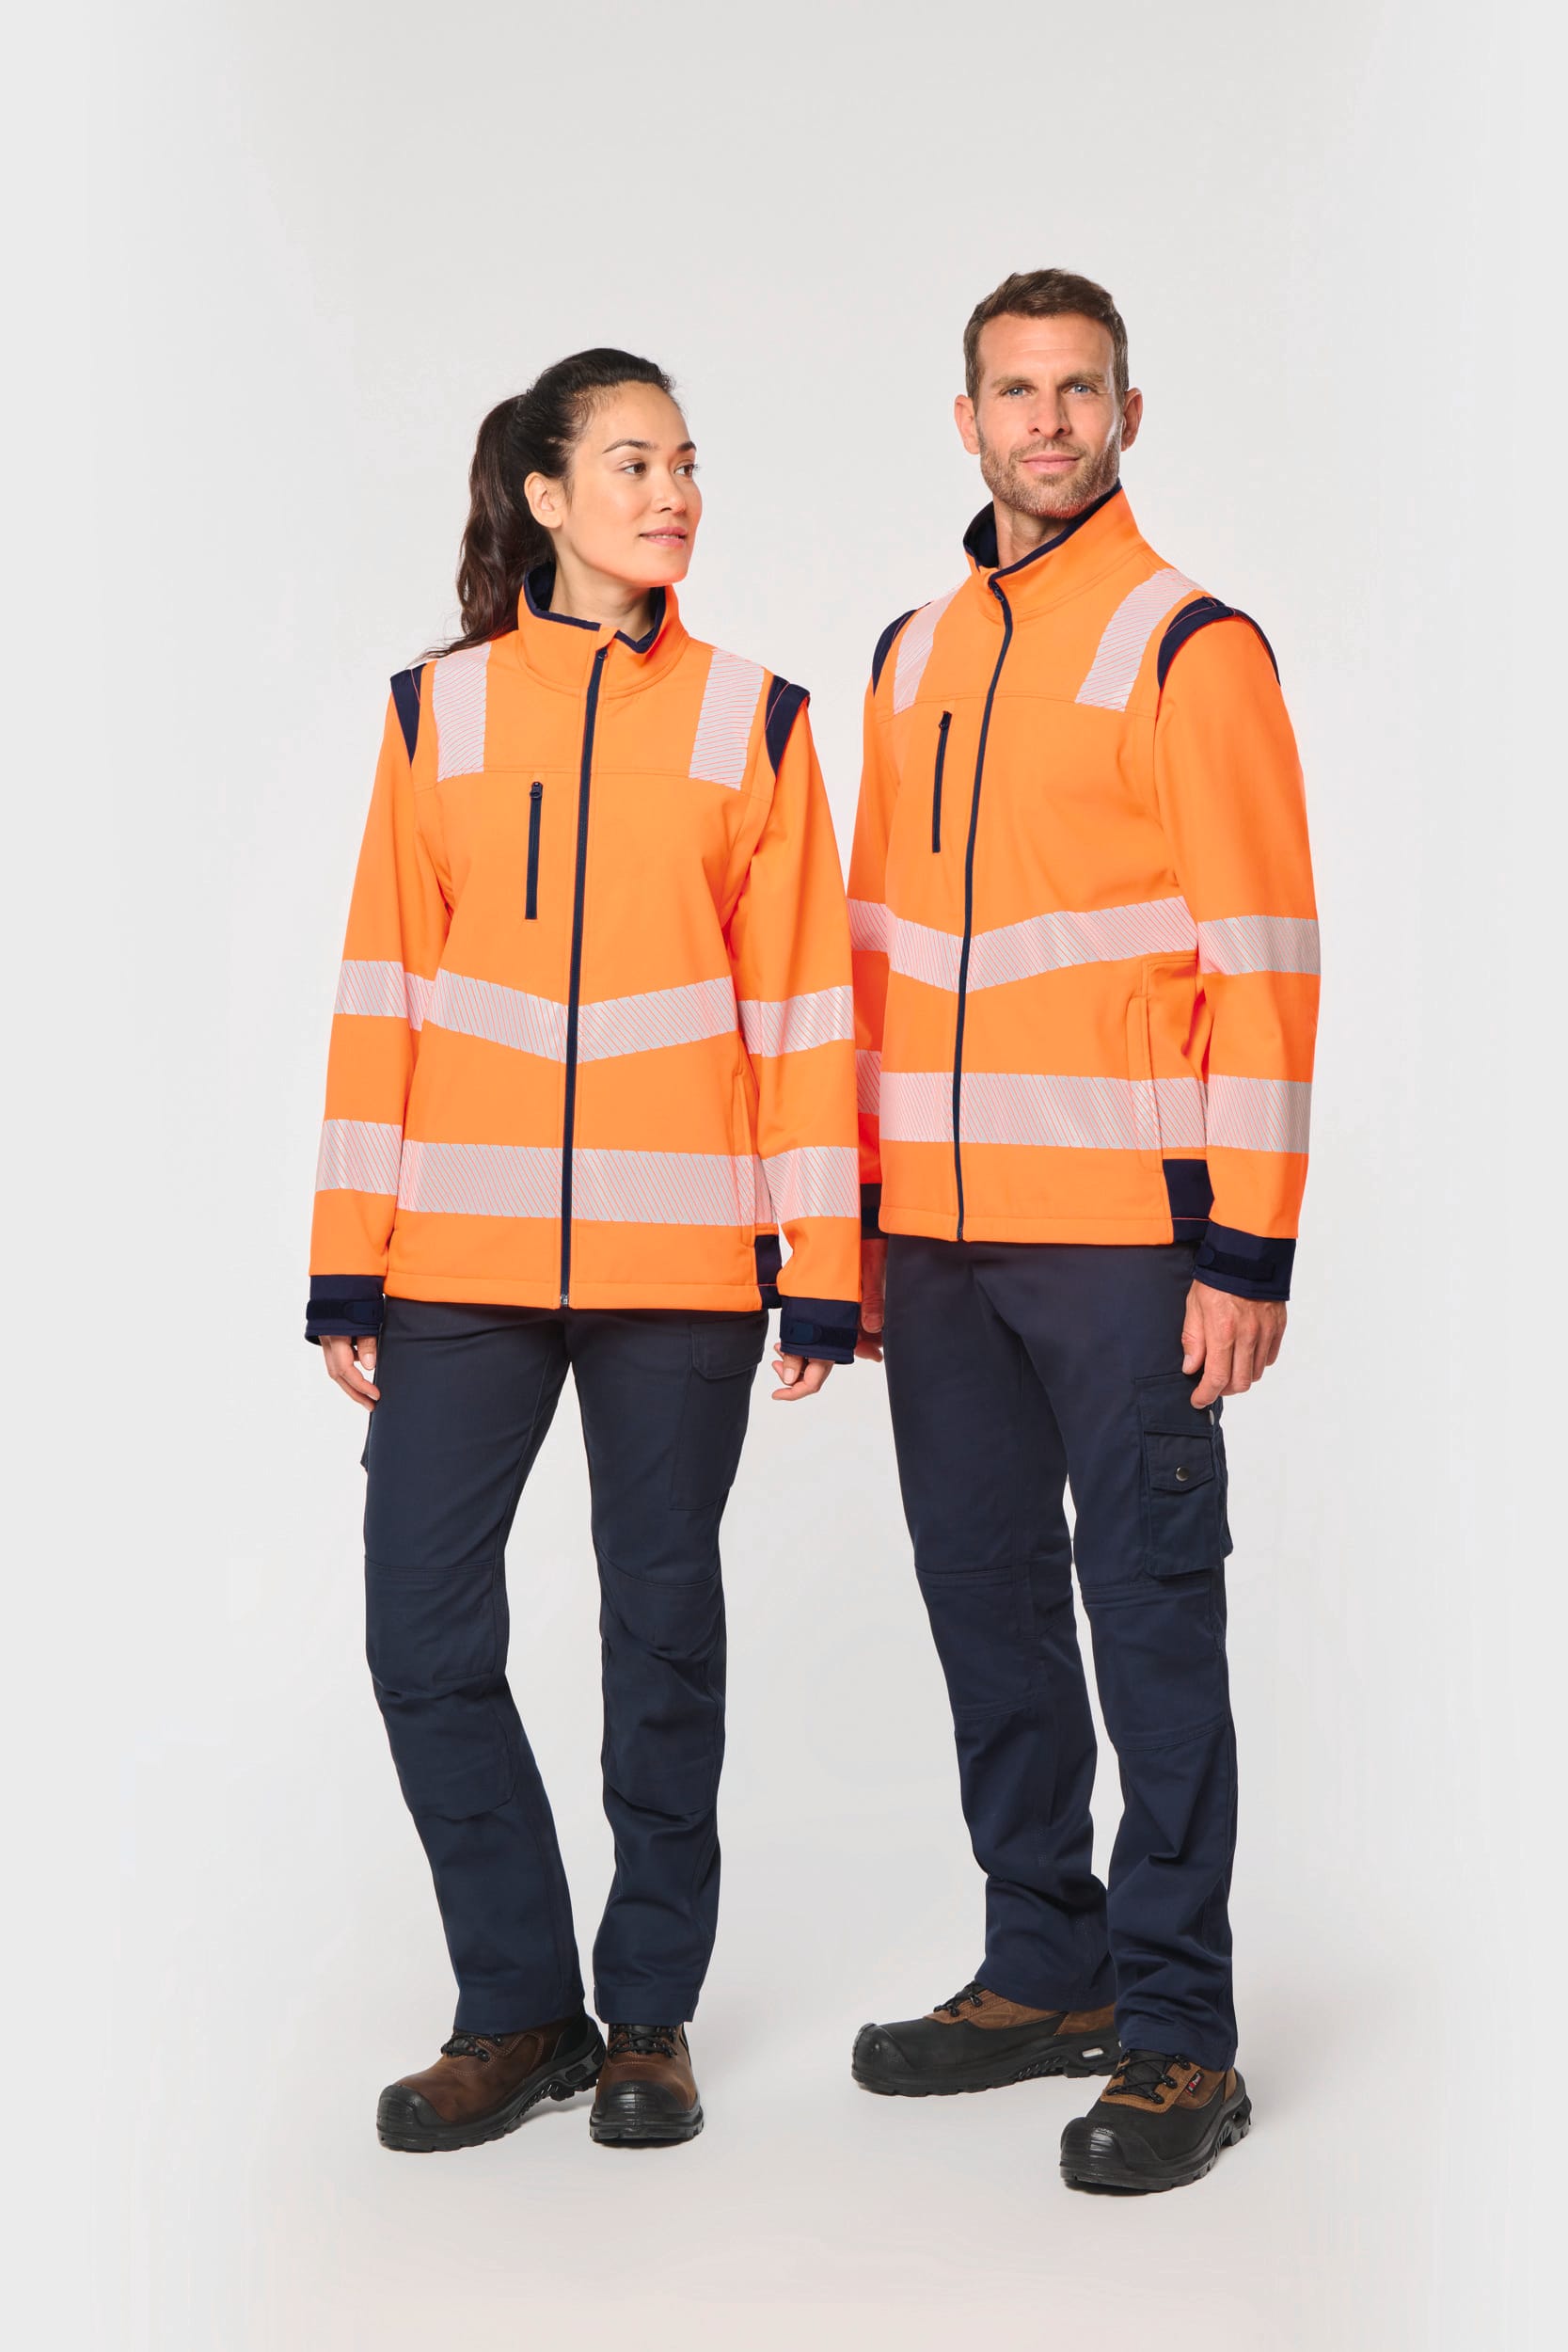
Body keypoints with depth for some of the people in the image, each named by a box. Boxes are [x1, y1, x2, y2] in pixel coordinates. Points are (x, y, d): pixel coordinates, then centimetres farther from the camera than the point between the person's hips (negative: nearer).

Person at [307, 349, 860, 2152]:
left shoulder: (750, 719, 6)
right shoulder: (438, 712, 8)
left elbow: (802, 996, 3)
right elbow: (382, 991, 6)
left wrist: (820, 1264, -2)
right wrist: (350, 1260, 1)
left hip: (679, 1260, -1)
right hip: (464, 1259, 1)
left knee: (663, 1631, 7)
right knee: (424, 1628, -1)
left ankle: (649, 2012, 22)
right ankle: (519, 2006, 16)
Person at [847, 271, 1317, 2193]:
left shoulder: (1191, 647, -3)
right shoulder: (913, 658, 16)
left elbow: (1260, 959, -8)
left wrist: (1248, 1249, -14)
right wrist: (865, 1207, 13)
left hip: (1124, 1234, -6)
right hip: (942, 1234, 6)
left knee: (1150, 1613, -1)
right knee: (984, 1599, 12)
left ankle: (1177, 2035, 8)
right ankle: (1044, 1972, 26)